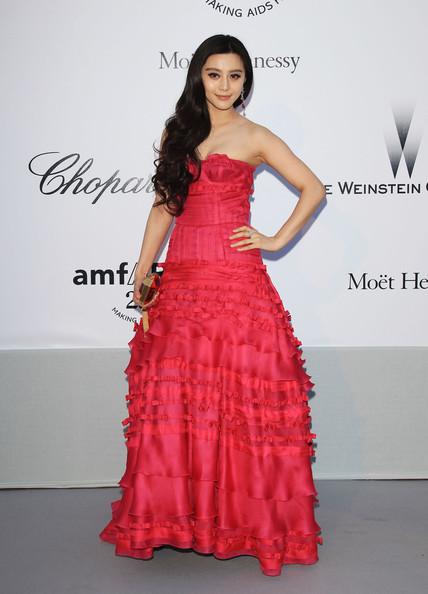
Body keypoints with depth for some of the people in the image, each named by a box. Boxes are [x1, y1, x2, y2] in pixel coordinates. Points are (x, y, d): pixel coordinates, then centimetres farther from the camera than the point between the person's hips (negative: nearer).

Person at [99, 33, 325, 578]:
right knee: (171, 396, 2)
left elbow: (313, 189, 6)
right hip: (181, 279, 4)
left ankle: (250, 514, 11)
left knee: (241, 399, -3)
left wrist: (276, 240, 0)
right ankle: (172, 513, 14)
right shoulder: (177, 133, 15)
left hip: (236, 282, -4)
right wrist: (142, 269, 11)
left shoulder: (255, 137, 4)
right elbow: (164, 205, 17)